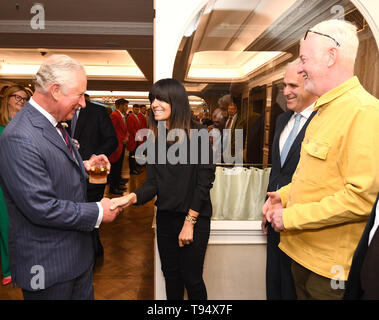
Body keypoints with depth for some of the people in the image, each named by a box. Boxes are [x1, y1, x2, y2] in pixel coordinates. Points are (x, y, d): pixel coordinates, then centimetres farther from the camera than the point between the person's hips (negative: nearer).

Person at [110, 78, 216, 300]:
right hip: (165, 217, 5)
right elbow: (152, 184, 0)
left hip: (195, 217, -5)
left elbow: (204, 181, -13)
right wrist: (131, 198, -20)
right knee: (171, 275, 18)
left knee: (191, 278, 8)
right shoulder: (155, 140, 4)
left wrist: (190, 222, -13)